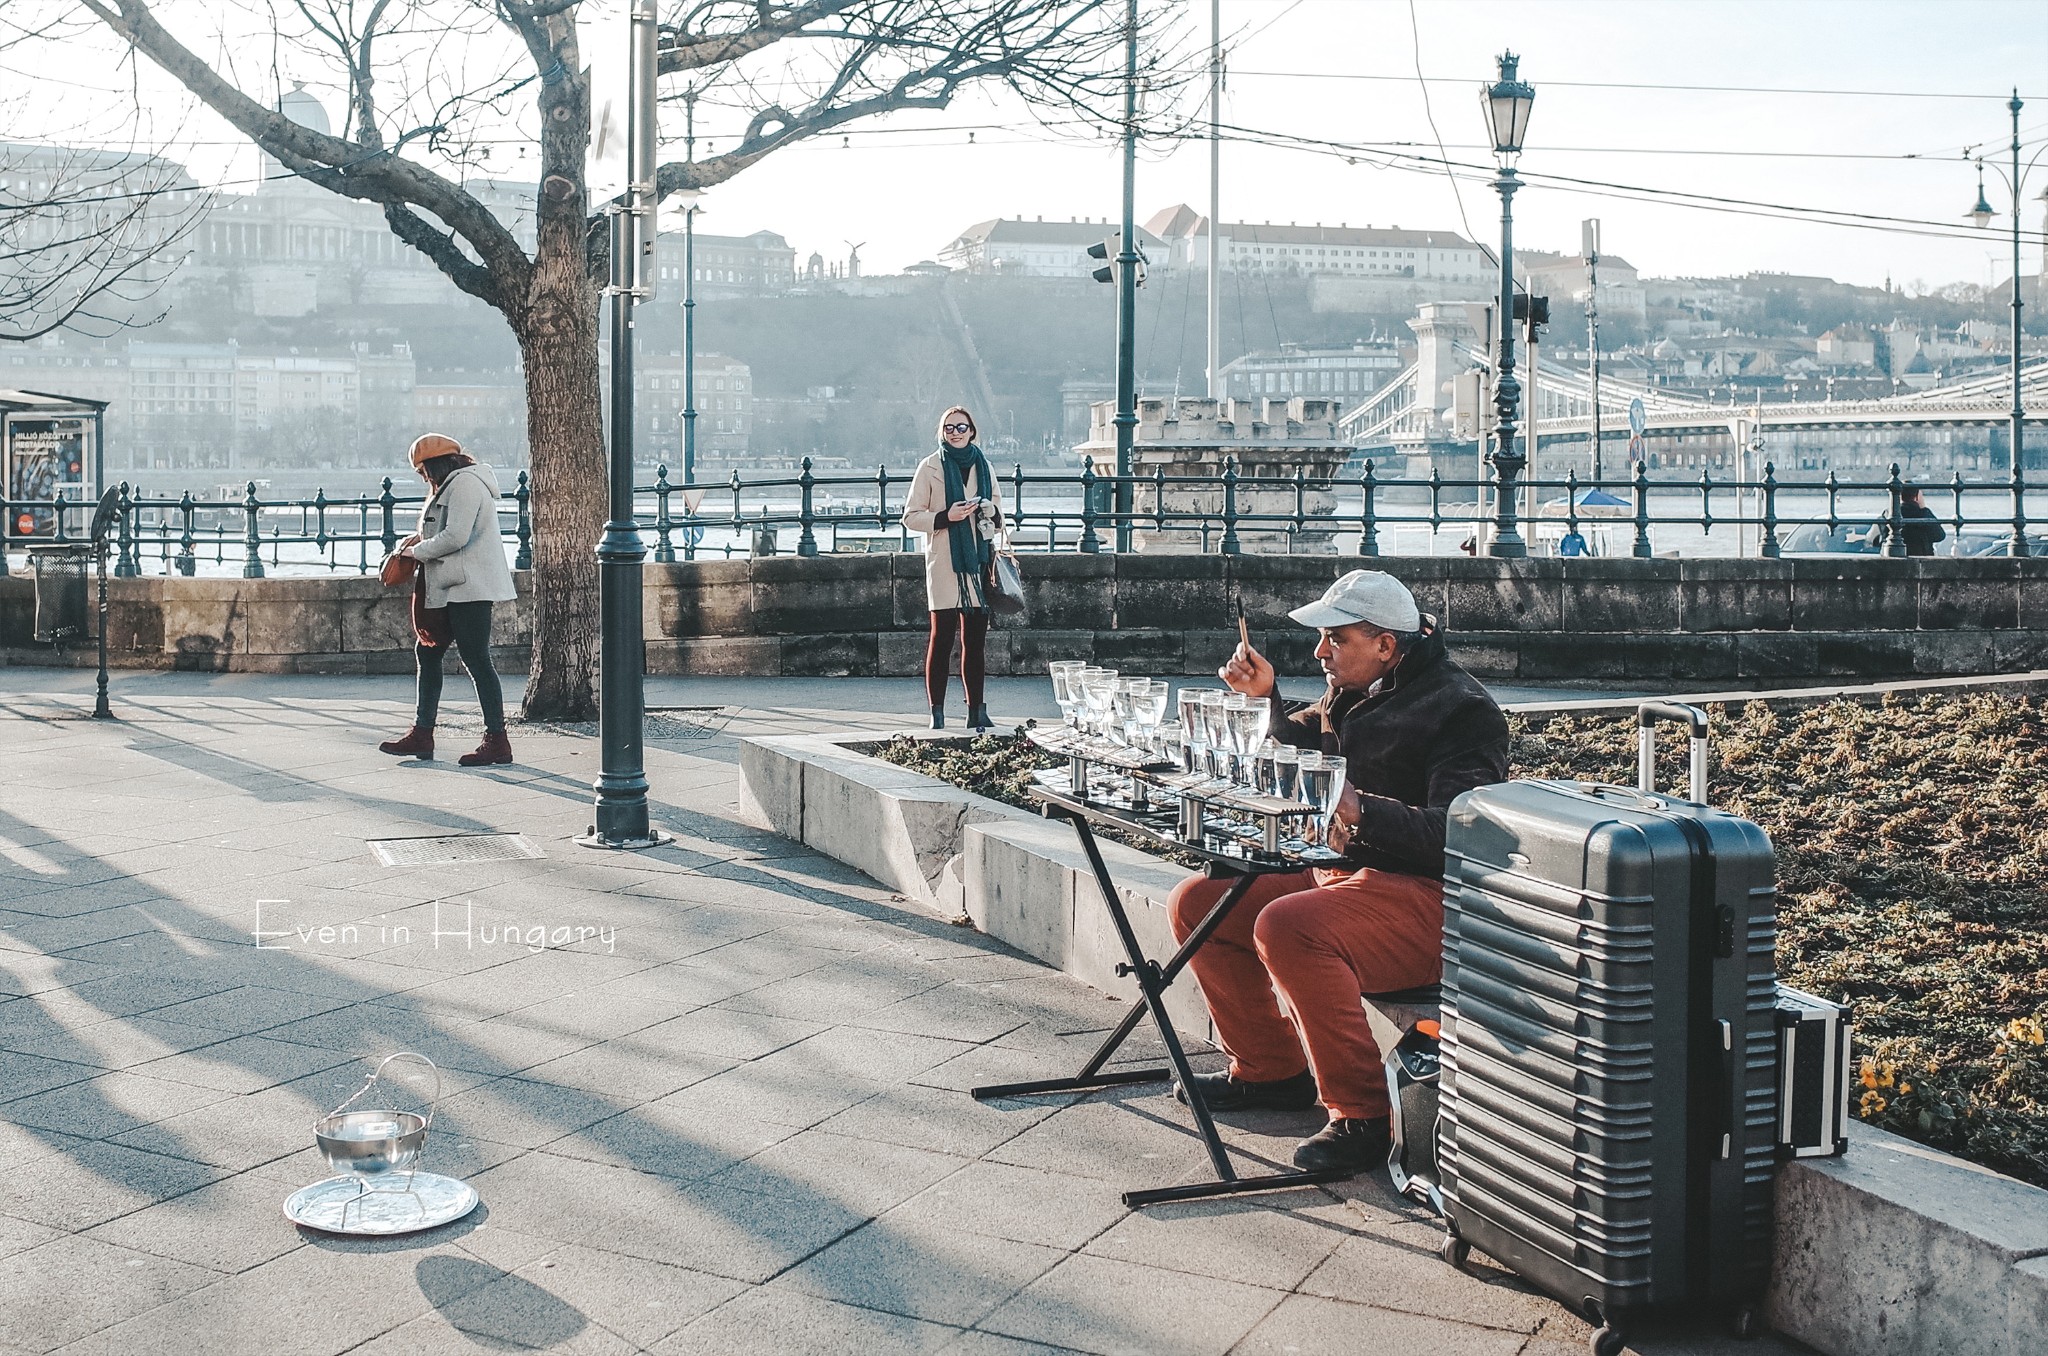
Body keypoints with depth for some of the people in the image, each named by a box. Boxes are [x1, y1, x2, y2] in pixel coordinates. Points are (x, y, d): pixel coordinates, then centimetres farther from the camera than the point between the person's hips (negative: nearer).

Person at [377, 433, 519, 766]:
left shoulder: (464, 483, -13)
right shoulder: (454, 485, 20)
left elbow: (456, 537, -21)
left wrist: (418, 551, -8)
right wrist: (421, 536, 8)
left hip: (470, 588, -11)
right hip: (452, 590, 11)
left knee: (477, 660, -9)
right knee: (427, 652, 13)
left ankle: (497, 741, -5)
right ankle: (422, 734, 19)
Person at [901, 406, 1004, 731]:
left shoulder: (982, 466, 14)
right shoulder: (930, 467, 3)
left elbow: (998, 513, 21)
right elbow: (910, 516, 1)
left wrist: (988, 509, -3)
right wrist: (945, 517, -14)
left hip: (978, 561, 4)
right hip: (944, 564, -4)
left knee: (975, 640, 5)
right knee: (942, 638, -4)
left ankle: (977, 711, 9)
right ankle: (937, 714, 0)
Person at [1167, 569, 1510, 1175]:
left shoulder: (1459, 708, -14)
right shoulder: (1353, 691, 12)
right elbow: (1307, 746, 33)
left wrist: (1362, 810, -33)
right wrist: (1268, 696, 14)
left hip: (1431, 899, -10)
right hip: (1342, 874, 10)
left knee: (1286, 928, -35)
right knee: (1196, 902, 6)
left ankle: (1362, 1115, -22)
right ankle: (1270, 1070, 17)